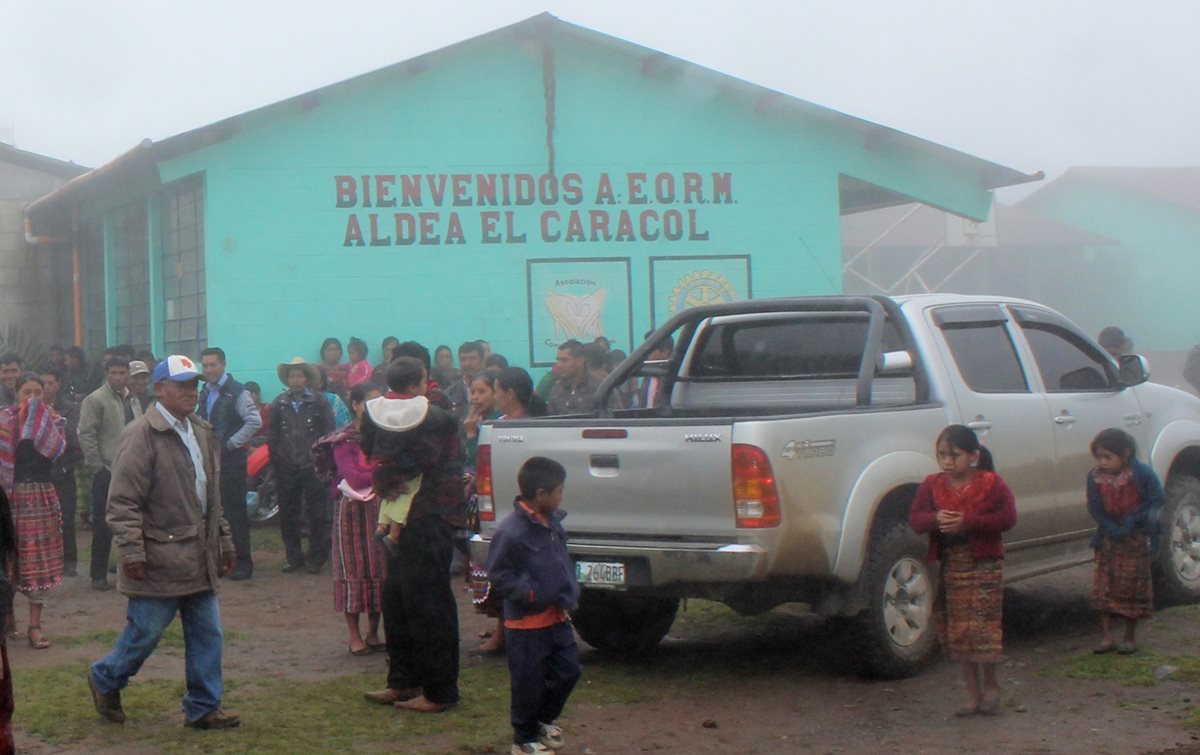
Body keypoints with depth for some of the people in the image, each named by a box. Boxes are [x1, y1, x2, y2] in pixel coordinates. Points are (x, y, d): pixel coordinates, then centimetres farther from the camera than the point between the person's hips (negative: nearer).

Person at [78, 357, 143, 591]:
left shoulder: (133, 402, 16)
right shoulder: (95, 400, -6)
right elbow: (87, 435, -11)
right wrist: (97, 466, -14)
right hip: (107, 472, -6)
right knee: (103, 526, -1)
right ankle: (98, 575, 6)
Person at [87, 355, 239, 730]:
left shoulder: (202, 432, 13)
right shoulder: (143, 434, -13)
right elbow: (123, 501, -16)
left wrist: (224, 541, 20)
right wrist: (131, 551, -20)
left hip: (199, 558, 8)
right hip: (160, 558, -8)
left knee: (207, 635, 7)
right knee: (146, 631, 2)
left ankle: (203, 707, 16)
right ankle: (105, 679, 26)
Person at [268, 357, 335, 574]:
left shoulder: (319, 401, 2)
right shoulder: (279, 403, 9)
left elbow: (329, 432, 1)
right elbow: (272, 434, 12)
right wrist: (275, 458, 4)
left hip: (313, 466, -3)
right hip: (286, 468, 3)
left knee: (317, 515, 2)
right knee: (287, 515, 7)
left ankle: (317, 558, 11)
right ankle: (294, 558, 17)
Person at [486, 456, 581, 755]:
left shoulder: (552, 521, 5)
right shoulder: (510, 532, -21)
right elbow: (499, 575, -16)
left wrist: (570, 593, 10)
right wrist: (530, 593, -22)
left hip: (557, 616, 8)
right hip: (527, 621, -8)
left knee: (568, 670, 13)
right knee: (529, 682, 2)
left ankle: (543, 720, 35)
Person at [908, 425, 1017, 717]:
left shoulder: (991, 483, -6)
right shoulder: (932, 485, 5)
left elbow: (1008, 517, -14)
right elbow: (914, 518, 1)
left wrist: (967, 522, -23)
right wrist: (935, 519, -22)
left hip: (984, 564, -4)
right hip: (950, 564, 4)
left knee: (983, 627, -4)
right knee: (958, 631, 6)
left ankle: (991, 686, 19)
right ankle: (973, 695, 16)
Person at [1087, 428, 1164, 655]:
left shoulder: (1142, 474, -14)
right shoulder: (1095, 478, -5)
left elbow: (1156, 501, -10)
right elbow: (1095, 508, -3)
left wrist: (1130, 523, -18)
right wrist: (1112, 529, -17)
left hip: (1136, 541, -3)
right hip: (1108, 540, 3)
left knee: (1132, 588, 4)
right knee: (1104, 588, 2)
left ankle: (1130, 637, 16)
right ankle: (1106, 637, 9)